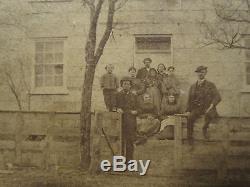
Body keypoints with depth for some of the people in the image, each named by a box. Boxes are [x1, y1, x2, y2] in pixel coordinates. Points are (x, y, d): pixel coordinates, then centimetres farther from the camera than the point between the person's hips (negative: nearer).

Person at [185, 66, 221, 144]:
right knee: (190, 118, -28)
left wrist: (211, 106, -21)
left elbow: (218, 97, -5)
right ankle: (190, 139, -19)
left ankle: (205, 128, -9)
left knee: (208, 114, -38)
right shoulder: (193, 86, 15)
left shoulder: (210, 85, 5)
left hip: (208, 108, -2)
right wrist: (188, 110, 3)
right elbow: (189, 100, 19)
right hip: (197, 108, 2)